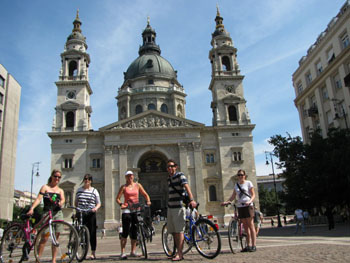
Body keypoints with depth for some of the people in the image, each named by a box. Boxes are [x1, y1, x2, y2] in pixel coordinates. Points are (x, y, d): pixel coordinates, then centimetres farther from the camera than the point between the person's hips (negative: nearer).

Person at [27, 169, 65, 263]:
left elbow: (63, 199, 0)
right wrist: (32, 208, -21)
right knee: (44, 238, -9)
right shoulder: (45, 187, 7)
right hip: (47, 213, -3)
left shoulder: (60, 190, 18)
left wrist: (60, 203, -24)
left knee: (56, 237, 1)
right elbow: (39, 198, -6)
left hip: (58, 213, 3)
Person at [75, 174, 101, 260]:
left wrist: (96, 208, -14)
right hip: (81, 214, 2)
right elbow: (76, 202, 19)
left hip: (91, 214, -2)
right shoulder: (79, 190, 12)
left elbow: (99, 203, 5)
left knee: (92, 233, -1)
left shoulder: (94, 190, 5)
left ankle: (93, 253, 9)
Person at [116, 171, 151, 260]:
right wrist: (121, 204, -18)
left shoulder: (137, 185, 10)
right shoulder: (124, 187, 5)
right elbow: (117, 198, 1)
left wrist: (148, 201, -8)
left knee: (134, 232, 6)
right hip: (127, 210, -2)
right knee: (125, 232, -7)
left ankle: (133, 252, 17)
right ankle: (123, 252, 1)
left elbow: (145, 194, 11)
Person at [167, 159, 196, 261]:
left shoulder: (180, 175, -8)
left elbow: (187, 187, -23)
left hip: (179, 207, -8)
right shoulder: (169, 178, 16)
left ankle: (179, 254, -1)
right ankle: (178, 252, 22)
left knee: (179, 230, -6)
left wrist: (191, 199, -36)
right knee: (173, 231, 12)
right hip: (170, 207, 8)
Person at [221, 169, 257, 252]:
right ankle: (248, 245, 13)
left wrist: (249, 201, -22)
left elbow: (253, 194, -3)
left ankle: (254, 245, -1)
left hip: (248, 206, -5)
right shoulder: (236, 185, 13)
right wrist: (227, 202, -5)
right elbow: (233, 196, 10)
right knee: (245, 226, 7)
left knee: (250, 225, -5)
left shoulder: (248, 183, 0)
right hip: (240, 207, 5)